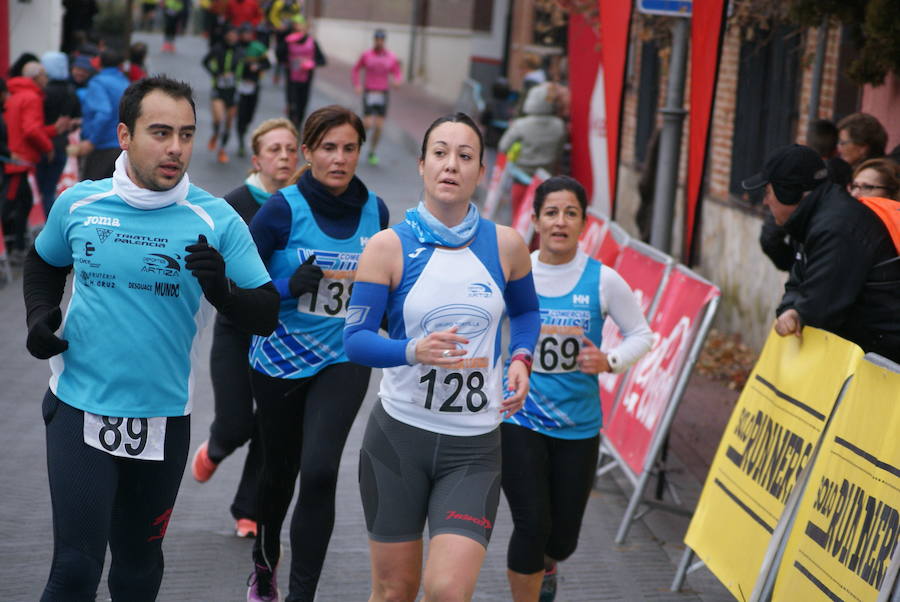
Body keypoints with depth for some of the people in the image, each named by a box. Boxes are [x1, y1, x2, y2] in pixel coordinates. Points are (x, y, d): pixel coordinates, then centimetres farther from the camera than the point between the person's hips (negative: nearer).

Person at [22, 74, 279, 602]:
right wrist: (41, 314, 1)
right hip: (80, 410, 0)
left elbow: (266, 316, -8)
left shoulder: (217, 220, -7)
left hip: (164, 419, 1)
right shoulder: (79, 204, -2)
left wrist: (221, 290, -27)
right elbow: (44, 264, 19)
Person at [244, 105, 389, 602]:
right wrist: (290, 287, -26)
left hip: (343, 361, 1)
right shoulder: (283, 208, -12)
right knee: (279, 470, 15)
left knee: (319, 472, -17)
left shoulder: (375, 210, -1)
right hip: (280, 358, -1)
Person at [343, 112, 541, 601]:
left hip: (474, 447, 1)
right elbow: (355, 339, -9)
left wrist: (521, 359, -1)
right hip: (398, 435, -1)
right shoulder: (389, 247, -6)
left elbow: (526, 312, 19)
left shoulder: (505, 245, 1)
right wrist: (414, 351, -28)